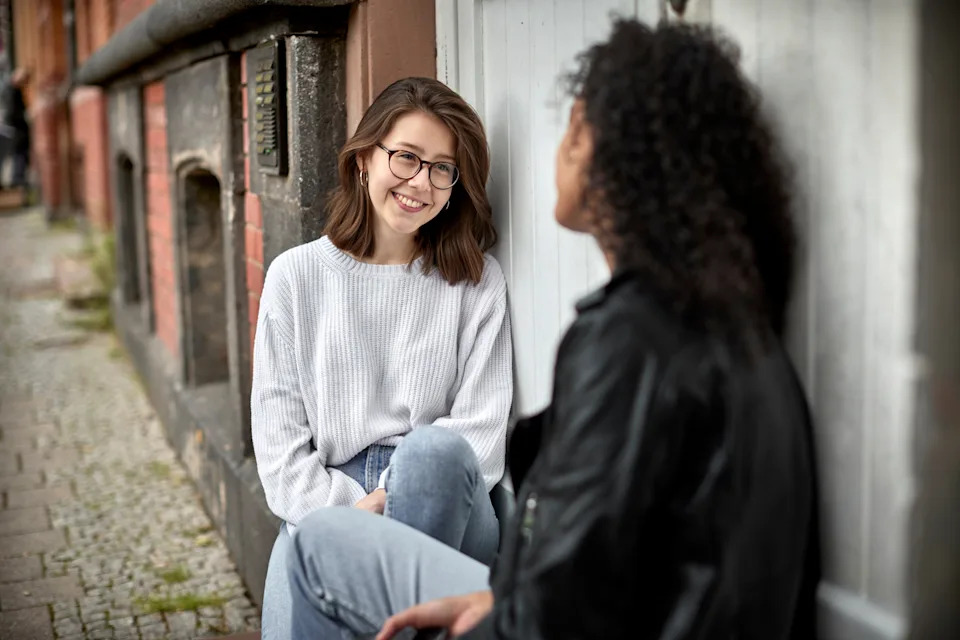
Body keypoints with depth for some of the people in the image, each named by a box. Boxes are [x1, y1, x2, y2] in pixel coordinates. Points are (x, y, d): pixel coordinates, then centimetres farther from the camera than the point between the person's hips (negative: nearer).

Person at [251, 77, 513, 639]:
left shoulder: (477, 283, 5)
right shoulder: (297, 276, 7)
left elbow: (482, 429, -2)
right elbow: (278, 433, 4)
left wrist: (387, 501, -14)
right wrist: (343, 511, -11)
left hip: (443, 512, 1)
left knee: (433, 448, -34)